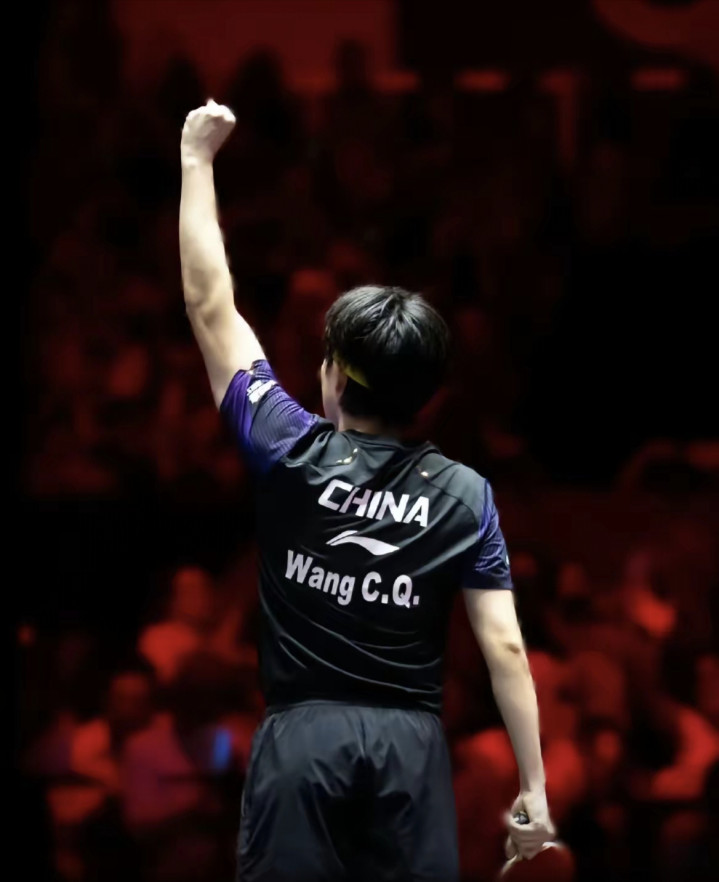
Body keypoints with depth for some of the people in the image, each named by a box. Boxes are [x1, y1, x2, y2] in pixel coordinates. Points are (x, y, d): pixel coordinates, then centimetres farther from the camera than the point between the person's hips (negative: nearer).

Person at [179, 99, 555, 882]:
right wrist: (533, 788, -1)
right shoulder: (463, 495, 0)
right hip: (410, 744, 1)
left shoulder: (290, 454, -3)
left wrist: (196, 161, 11)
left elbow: (210, 307, 4)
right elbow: (504, 647, -5)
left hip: (302, 735, -1)